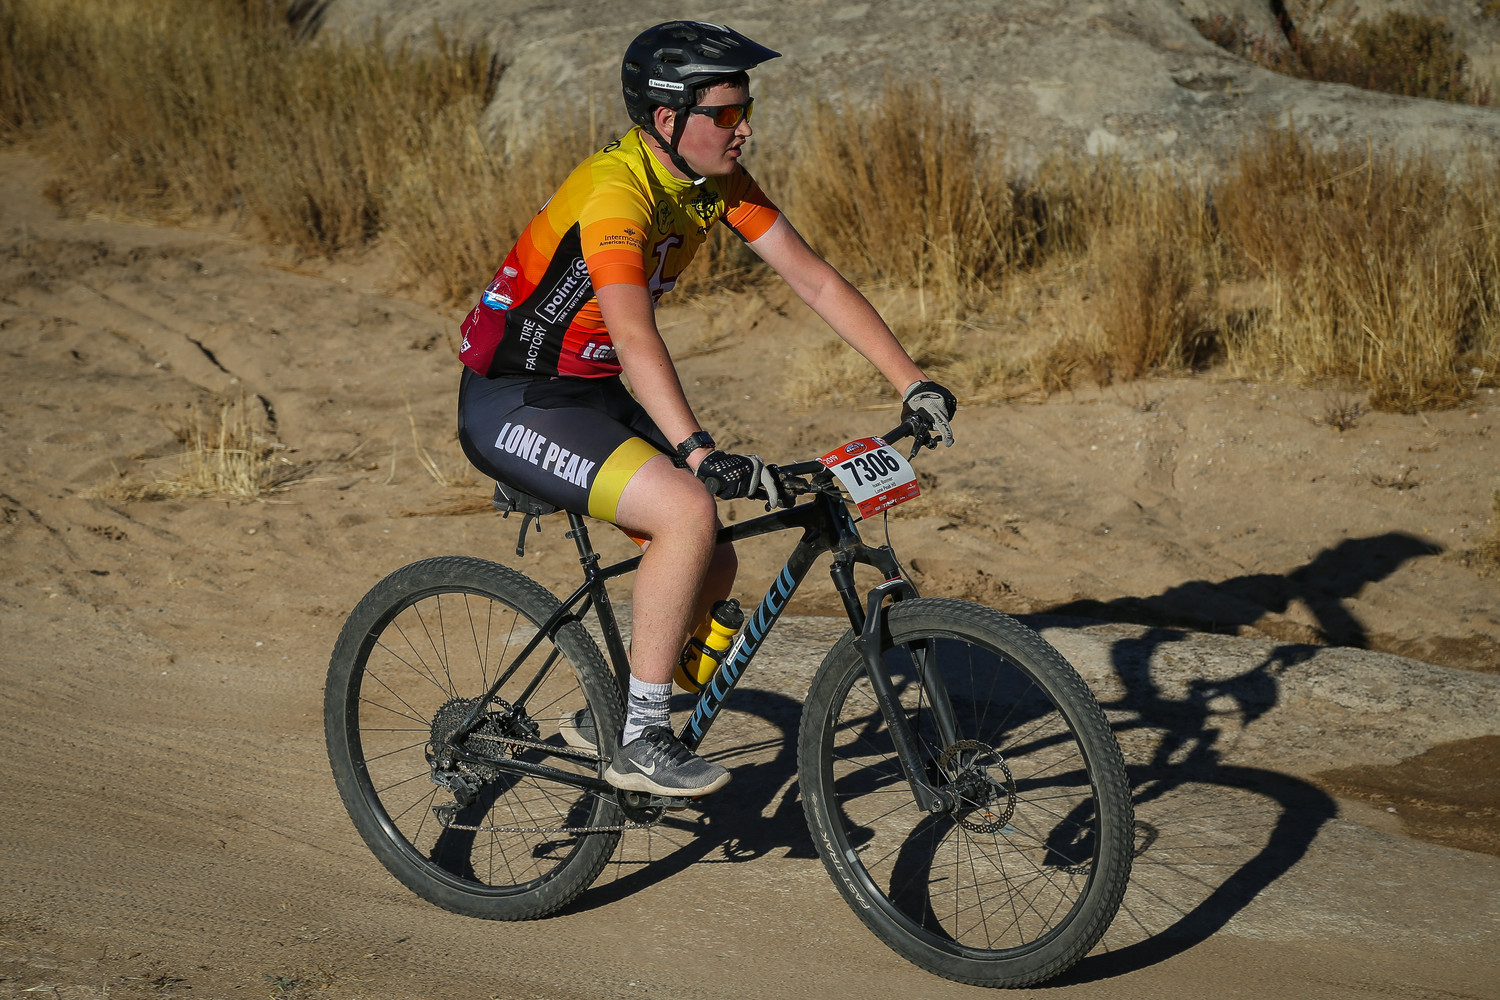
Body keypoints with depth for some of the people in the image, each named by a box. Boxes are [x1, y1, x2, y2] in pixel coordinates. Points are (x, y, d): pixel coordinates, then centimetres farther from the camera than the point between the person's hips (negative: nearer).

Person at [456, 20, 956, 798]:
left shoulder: (715, 181, -1)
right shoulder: (614, 192, -27)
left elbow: (814, 279, -1)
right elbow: (634, 335, -40)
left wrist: (914, 384, -6)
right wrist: (699, 453, -52)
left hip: (589, 393, 9)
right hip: (512, 405, -9)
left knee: (714, 566, 3)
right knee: (687, 512, -27)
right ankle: (638, 741, -15)